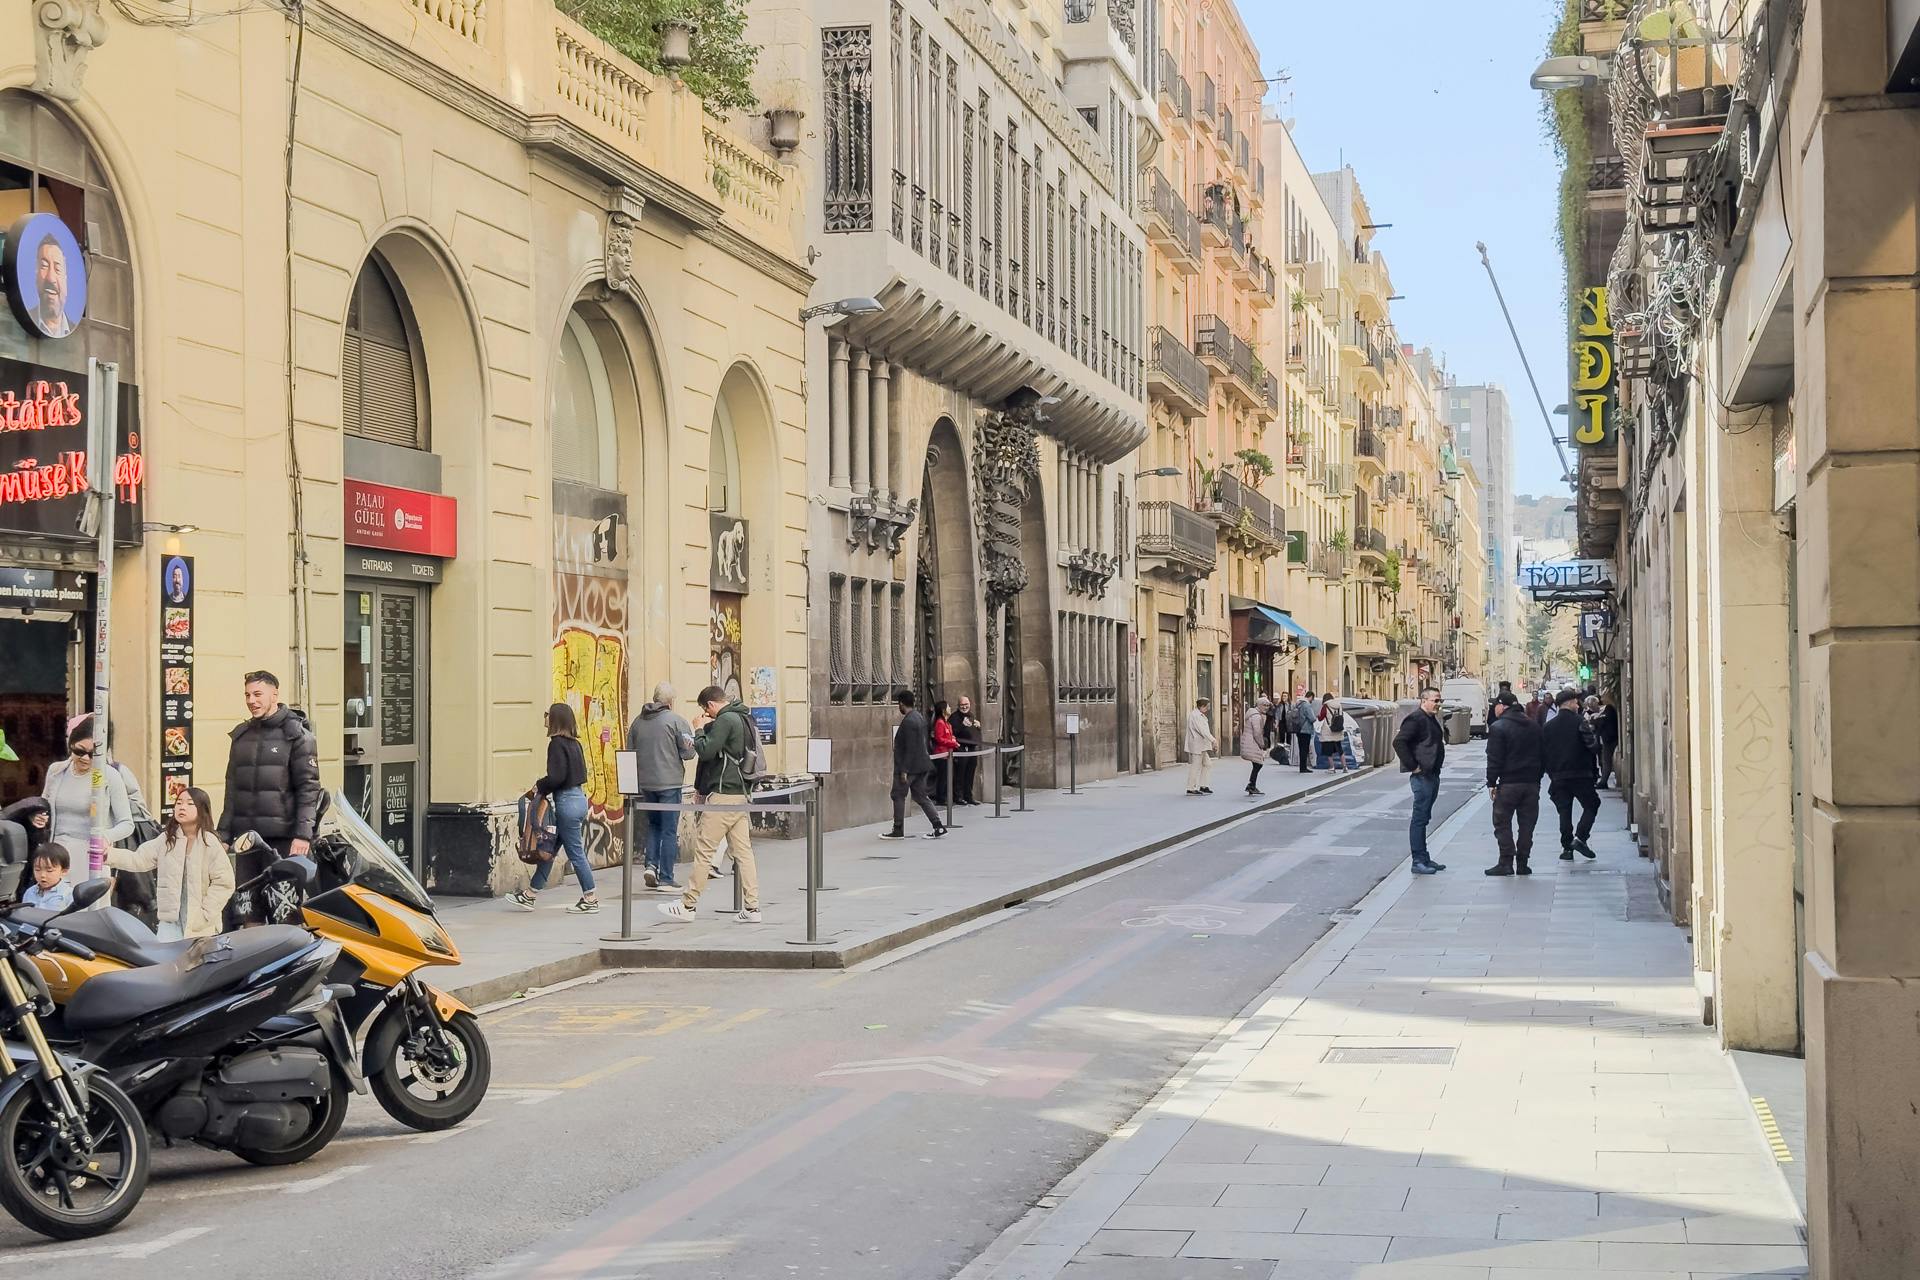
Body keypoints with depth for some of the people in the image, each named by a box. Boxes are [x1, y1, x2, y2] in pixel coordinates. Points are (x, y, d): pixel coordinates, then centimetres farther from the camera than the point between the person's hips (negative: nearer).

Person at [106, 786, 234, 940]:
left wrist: (205, 914, -13)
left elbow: (224, 882, -10)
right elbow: (138, 859, -1)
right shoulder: (166, 840, 5)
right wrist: (109, 854, -16)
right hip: (170, 918, 3)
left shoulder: (210, 844, -7)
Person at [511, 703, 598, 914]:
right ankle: (530, 895, 20)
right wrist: (544, 786, 12)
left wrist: (540, 787, -3)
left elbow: (556, 777, -22)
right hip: (579, 797, 9)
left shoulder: (557, 744, -15)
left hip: (567, 801, -9)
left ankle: (591, 898, 5)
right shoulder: (574, 743, 10)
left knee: (575, 853, -1)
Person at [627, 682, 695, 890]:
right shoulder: (677, 720, -10)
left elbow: (630, 752, 11)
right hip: (670, 783, -5)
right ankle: (666, 878, 3)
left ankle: (650, 864, 4)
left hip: (645, 782, 5)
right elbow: (688, 752, -10)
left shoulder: (638, 721, 6)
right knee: (669, 830, 2)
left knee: (653, 824, 21)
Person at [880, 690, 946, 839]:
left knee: (899, 796, 4)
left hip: (909, 766, -9)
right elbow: (926, 742, 18)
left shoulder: (908, 722, -19)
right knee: (920, 796, 11)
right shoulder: (920, 717, 11)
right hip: (921, 766, 9)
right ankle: (938, 827, 5)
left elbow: (910, 748, -22)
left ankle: (898, 830, 10)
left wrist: (904, 770, -21)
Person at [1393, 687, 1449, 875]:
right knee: (1419, 818, -6)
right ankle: (1418, 862, -4)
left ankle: (1425, 859, 21)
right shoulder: (1415, 719, -14)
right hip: (1422, 776, -10)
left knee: (1424, 818, 14)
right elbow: (1399, 742, -23)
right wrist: (1413, 766, -21)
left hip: (1432, 775, 10)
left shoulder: (1432, 719, 17)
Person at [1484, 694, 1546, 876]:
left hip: (1509, 784, -5)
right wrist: (1537, 778, 18)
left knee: (1502, 822, 3)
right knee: (1527, 824, 9)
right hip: (1532, 783, 5)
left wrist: (1492, 783, -7)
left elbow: (1494, 759, -12)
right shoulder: (1534, 726, 11)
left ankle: (1506, 862, -3)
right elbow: (1542, 755, 14)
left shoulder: (1498, 728, -9)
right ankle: (1522, 863, 10)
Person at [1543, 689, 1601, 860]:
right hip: (1581, 775, -4)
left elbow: (1543, 754, 8)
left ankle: (1567, 848, 6)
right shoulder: (1579, 721, -8)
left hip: (1558, 777, 4)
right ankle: (1580, 837, -6)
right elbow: (1594, 746, -14)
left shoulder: (1548, 726, 6)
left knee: (1564, 811, 9)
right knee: (1591, 805, 10)